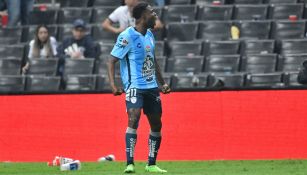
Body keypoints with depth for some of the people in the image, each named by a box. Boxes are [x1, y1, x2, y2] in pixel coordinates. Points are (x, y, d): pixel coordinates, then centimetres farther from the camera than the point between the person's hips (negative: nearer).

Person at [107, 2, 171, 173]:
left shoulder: (150, 35, 11)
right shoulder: (127, 36, -12)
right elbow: (112, 60, -12)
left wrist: (163, 82, 22)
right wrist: (113, 84, -23)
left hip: (151, 87, 8)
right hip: (135, 87, -8)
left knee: (156, 125, 10)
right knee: (133, 120, -22)